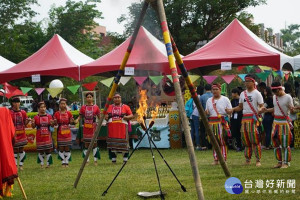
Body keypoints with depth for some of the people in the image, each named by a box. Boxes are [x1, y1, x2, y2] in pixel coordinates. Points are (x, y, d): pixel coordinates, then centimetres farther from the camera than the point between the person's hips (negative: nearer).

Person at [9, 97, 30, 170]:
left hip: (22, 134, 3)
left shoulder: (23, 112, 6)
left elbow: (25, 123, 9)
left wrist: (28, 121, -10)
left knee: (21, 149, 6)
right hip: (14, 134, -3)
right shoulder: (10, 113, -6)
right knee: (15, 150, 1)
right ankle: (15, 166, 7)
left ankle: (21, 165, 14)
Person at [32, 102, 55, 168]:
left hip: (47, 136, 1)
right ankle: (41, 164, 12)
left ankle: (48, 163, 10)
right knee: (40, 151, 3)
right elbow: (33, 126, 2)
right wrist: (33, 123, -19)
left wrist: (52, 123, -18)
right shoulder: (36, 117, 1)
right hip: (39, 136, -1)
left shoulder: (49, 116, 4)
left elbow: (52, 125, 4)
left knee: (48, 150, 2)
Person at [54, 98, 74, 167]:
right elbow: (55, 123, 2)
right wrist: (55, 122, -19)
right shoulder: (56, 114, 0)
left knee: (67, 148, 2)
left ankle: (67, 162, 9)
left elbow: (71, 122, 10)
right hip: (60, 133, -1)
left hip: (67, 133, 1)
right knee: (61, 148, 1)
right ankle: (63, 162, 9)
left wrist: (72, 121, -12)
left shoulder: (69, 113, 2)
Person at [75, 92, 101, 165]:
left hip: (93, 127, -1)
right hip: (86, 127, 1)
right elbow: (80, 116, 6)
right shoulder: (83, 107, 4)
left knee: (94, 143, -1)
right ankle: (87, 160, 11)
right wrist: (77, 120, -13)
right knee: (86, 143, 5)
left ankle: (95, 160, 6)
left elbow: (99, 117, 3)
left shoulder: (96, 107, 1)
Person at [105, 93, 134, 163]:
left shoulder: (125, 107, 8)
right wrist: (106, 117, -3)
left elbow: (131, 115, 6)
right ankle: (113, 158, 11)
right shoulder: (110, 107, 15)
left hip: (122, 127, -2)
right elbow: (106, 116, 20)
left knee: (123, 142, -4)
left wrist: (126, 117, -14)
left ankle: (125, 158, 5)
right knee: (112, 142, 2)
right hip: (112, 128, 2)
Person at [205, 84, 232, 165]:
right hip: (212, 122, 3)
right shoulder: (209, 100, 16)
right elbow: (207, 111, 20)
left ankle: (223, 159, -3)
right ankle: (216, 159, 8)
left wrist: (228, 111, -17)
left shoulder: (225, 99, 6)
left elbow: (230, 111, 6)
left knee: (223, 141, -7)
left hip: (222, 122, -3)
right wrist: (206, 112, -3)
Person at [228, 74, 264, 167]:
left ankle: (258, 160, -5)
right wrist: (232, 109, 5)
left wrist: (260, 109, -30)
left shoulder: (257, 93, -1)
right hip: (244, 118, 6)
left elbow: (262, 106, -7)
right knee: (245, 140, 7)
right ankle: (248, 159, 16)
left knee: (255, 140, -11)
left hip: (254, 118, -6)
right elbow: (240, 107, 22)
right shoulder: (242, 94, 16)